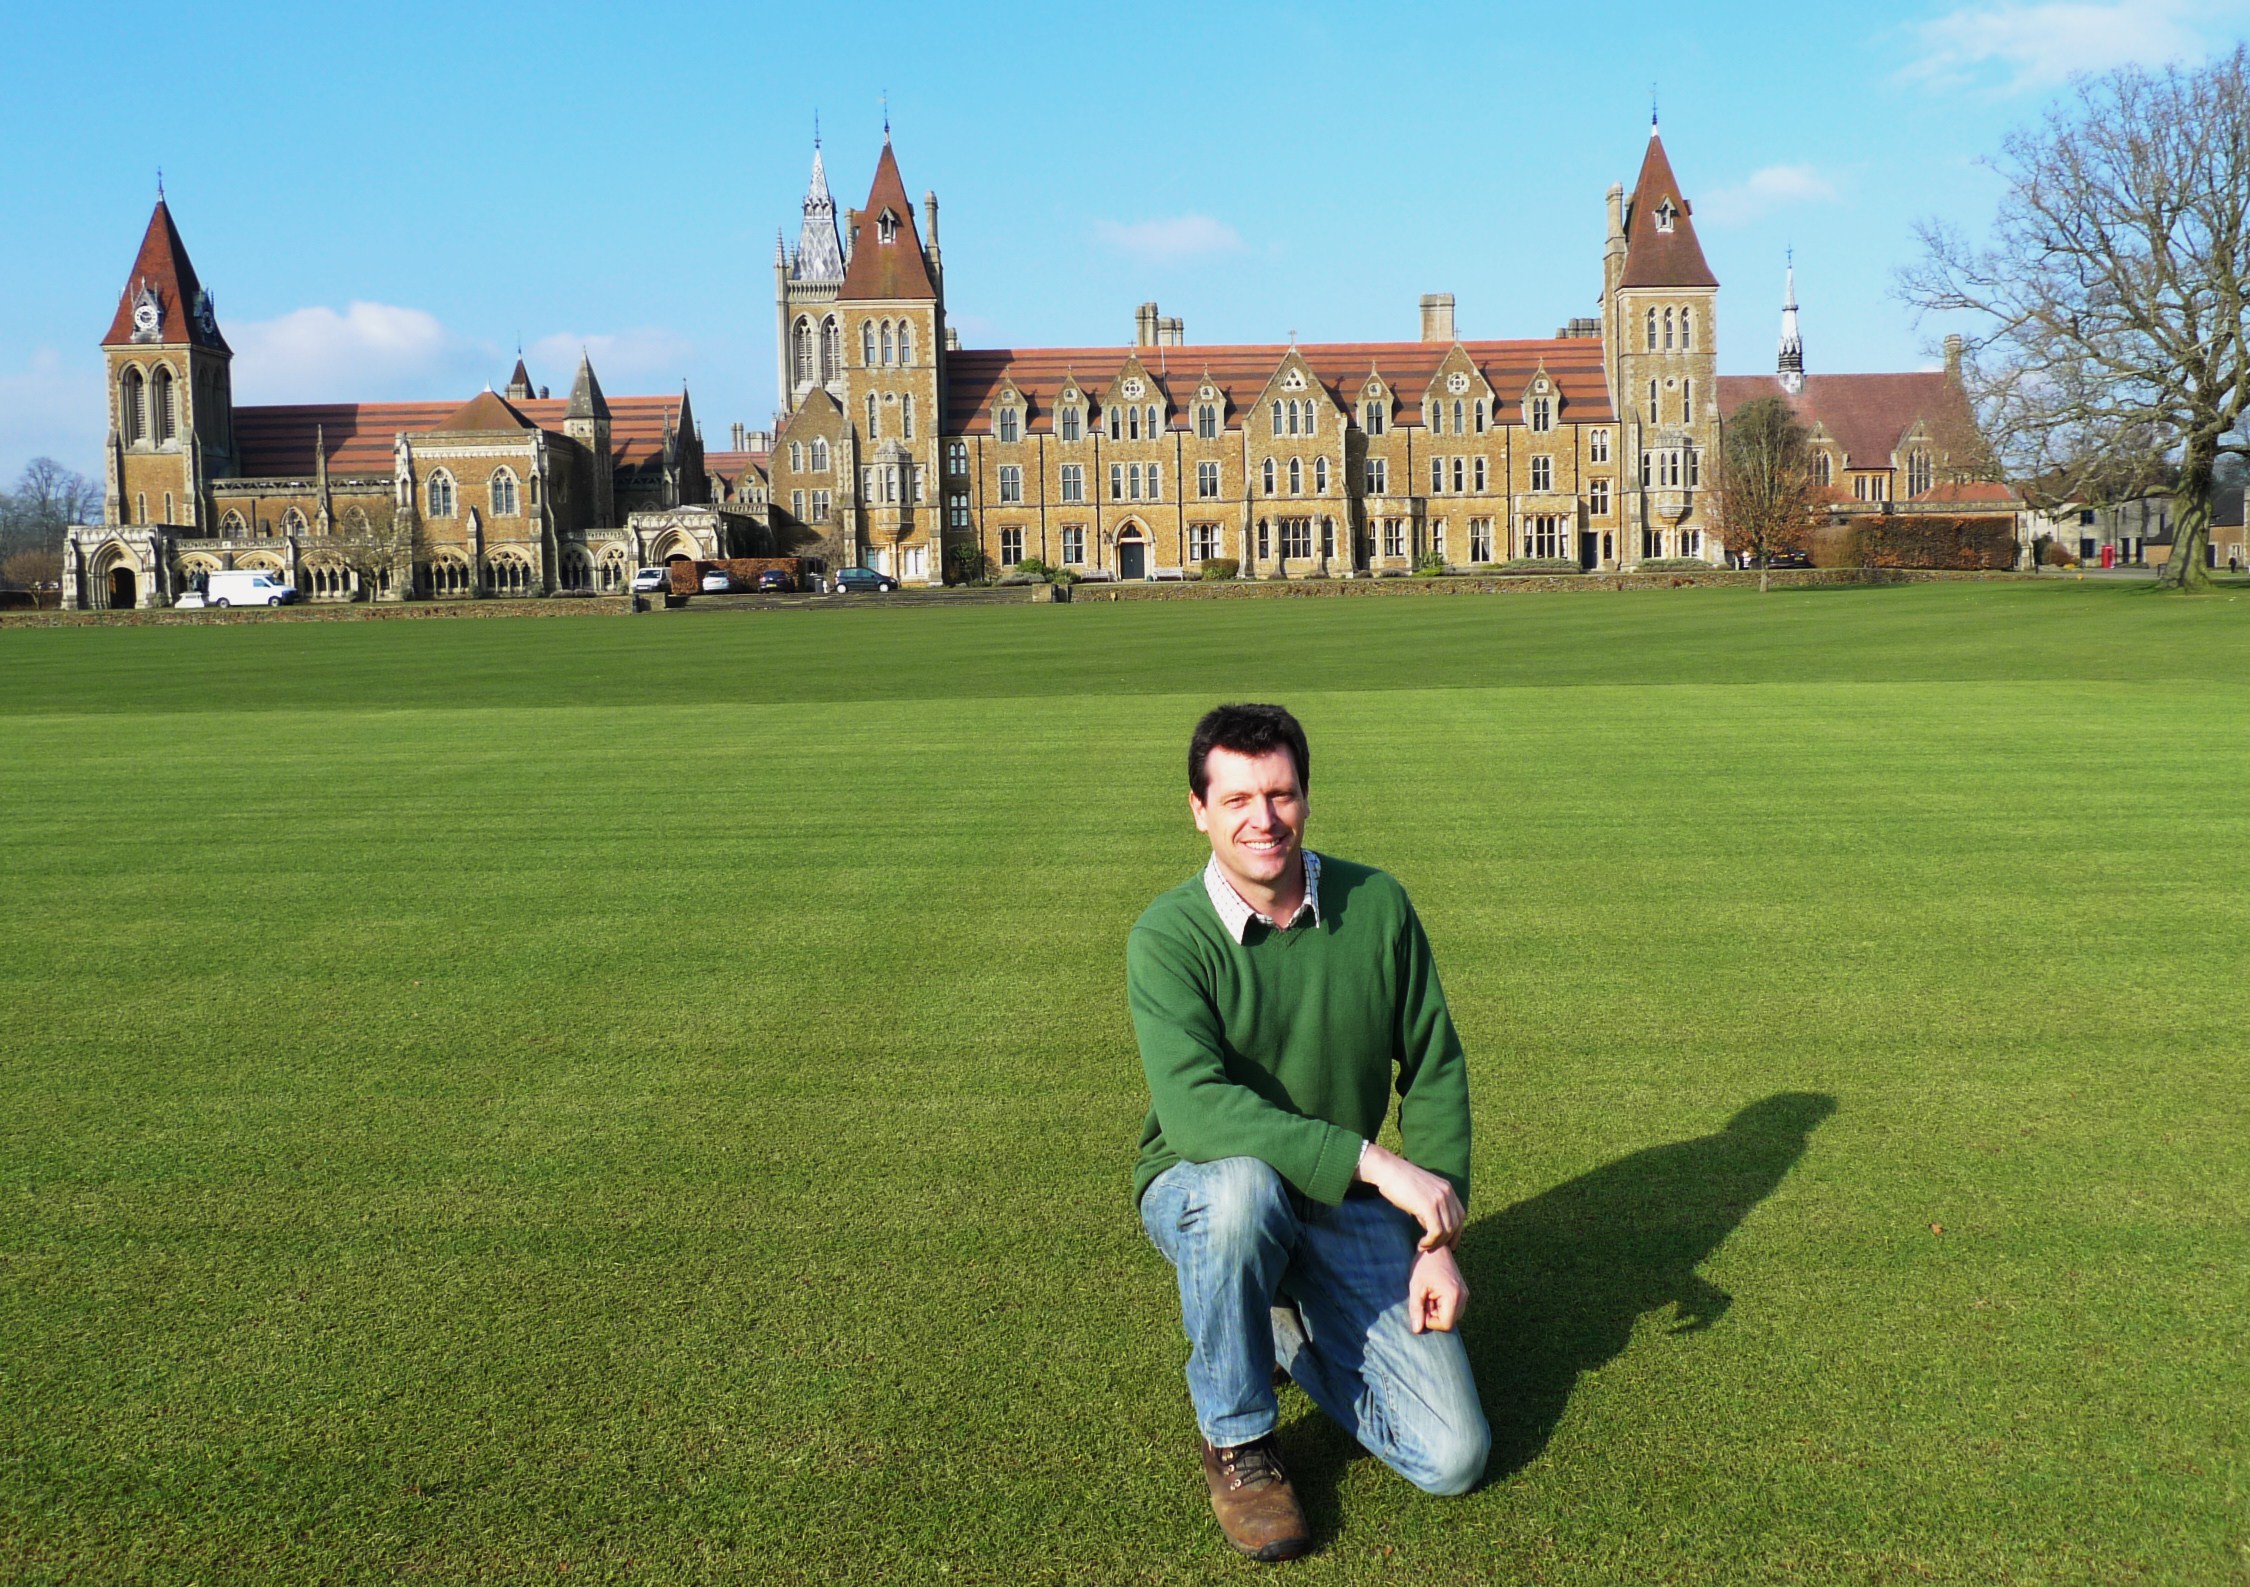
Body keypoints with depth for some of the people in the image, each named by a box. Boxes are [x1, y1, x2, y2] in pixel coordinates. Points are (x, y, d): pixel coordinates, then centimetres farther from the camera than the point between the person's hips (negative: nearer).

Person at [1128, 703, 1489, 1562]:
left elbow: (1436, 1073, -1)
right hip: (1201, 1196, -3)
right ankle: (1235, 1443, -14)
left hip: (1350, 1208, 3)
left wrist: (1439, 1241, -8)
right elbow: (1197, 1110, -31)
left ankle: (1295, 1333, 21)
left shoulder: (1377, 905, -7)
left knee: (1453, 1459, -8)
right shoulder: (1168, 937, -18)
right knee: (1243, 1184, -40)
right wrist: (1377, 1163, -34)